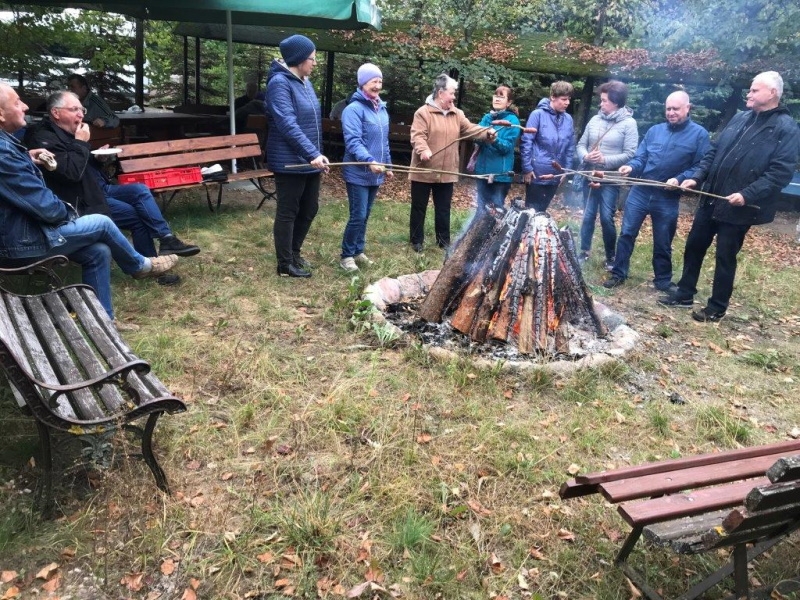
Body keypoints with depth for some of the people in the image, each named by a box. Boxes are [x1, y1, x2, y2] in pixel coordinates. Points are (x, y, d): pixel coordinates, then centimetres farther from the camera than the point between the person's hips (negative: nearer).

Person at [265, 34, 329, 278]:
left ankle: (294, 253, 33)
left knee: (309, 209, 16)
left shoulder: (305, 82, 13)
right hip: (290, 162, -9)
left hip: (309, 161, 9)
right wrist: (313, 153, -31)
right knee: (287, 213, 1)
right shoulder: (280, 82, -15)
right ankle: (285, 265, 13)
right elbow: (288, 124, -25)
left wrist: (316, 154, 18)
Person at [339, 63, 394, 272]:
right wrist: (369, 161, -35)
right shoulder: (354, 109, -13)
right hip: (358, 173, -7)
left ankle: (358, 251, 26)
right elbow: (353, 141, -23)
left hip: (375, 174, 7)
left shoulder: (382, 109, 12)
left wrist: (387, 165, 21)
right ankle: (347, 255, 7)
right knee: (358, 216, -7)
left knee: (365, 216, 14)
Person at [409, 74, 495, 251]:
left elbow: (470, 129, 3)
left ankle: (444, 240, 24)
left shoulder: (457, 114, 11)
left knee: (443, 209, 13)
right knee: (419, 208, 6)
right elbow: (417, 136, -18)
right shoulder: (423, 112, -8)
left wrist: (487, 132, -14)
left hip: (446, 172, 5)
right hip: (424, 171, -5)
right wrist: (423, 150, -36)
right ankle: (417, 240, 18)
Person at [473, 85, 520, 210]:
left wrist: (495, 140, -33)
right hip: (482, 169, 5)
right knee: (481, 207, 13)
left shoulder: (512, 120, -6)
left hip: (500, 173, -5)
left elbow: (507, 146, -14)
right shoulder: (487, 117, 10)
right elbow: (477, 137, 3)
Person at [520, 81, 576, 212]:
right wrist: (527, 168, -14)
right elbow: (526, 142, -11)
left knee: (542, 209, 15)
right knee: (532, 209, 5)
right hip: (537, 173, -5)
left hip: (556, 176, 5)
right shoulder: (538, 114, -9)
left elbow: (570, 148, 9)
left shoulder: (568, 119, 5)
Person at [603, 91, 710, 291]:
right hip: (640, 192, 2)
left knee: (663, 243, 9)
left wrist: (679, 179, -21)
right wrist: (631, 167, -15)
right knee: (626, 233, 3)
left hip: (668, 198, -2)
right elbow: (640, 158, 6)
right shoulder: (654, 130, 8)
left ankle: (663, 280, 26)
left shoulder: (699, 134, -2)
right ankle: (618, 274, 16)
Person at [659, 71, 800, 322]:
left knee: (725, 257, 4)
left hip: (737, 207, -6)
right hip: (710, 200, 6)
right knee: (693, 247, 12)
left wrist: (747, 194, -25)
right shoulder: (740, 118, 10)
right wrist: (697, 177, 1)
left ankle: (717, 308, 18)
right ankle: (685, 293, 27)